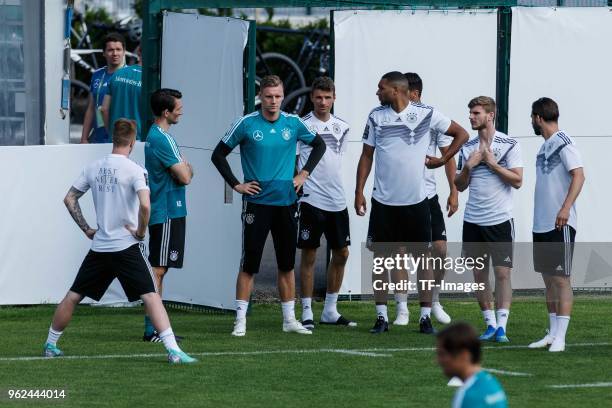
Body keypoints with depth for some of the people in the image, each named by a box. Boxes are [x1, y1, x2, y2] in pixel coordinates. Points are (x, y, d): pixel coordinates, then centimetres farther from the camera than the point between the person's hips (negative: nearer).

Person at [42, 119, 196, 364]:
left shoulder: (94, 168, 7)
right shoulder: (134, 170, -10)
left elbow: (69, 199, 13)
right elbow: (145, 205, -23)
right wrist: (140, 232, -8)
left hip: (99, 246, 5)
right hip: (127, 246, -5)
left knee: (73, 296, 16)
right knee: (150, 296, -9)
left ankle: (50, 345, 24)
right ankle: (173, 350, -20)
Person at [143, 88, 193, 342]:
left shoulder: (155, 135, 15)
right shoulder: (162, 139, -18)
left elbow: (181, 173, 20)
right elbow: (185, 177, -17)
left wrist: (183, 168, -1)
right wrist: (188, 168, 3)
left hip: (163, 213, 10)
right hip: (167, 213, -10)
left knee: (159, 270, 11)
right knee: (158, 270, -9)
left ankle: (155, 328, 15)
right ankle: (152, 330, -8)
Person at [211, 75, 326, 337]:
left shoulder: (293, 124, 3)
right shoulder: (247, 124, -5)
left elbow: (319, 145, 19)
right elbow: (219, 154, 2)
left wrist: (305, 173, 9)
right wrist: (236, 184, -3)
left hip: (286, 201, 3)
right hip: (257, 202, -3)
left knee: (287, 264, 9)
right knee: (249, 264, -4)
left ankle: (289, 319, 17)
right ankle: (240, 320, 0)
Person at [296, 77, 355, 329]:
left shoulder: (341, 127, 10)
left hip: (337, 200, 6)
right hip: (312, 200, -6)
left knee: (341, 254, 9)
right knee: (309, 255, -2)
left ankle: (330, 310, 19)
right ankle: (307, 313, 3)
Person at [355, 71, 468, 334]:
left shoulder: (426, 114, -4)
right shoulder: (376, 117, 3)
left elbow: (461, 134, 6)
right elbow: (367, 155, 7)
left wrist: (442, 160, 0)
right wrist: (359, 191, 1)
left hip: (416, 201, -2)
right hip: (383, 201, 2)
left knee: (423, 258, 0)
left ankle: (426, 317, 5)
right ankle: (381, 317, 10)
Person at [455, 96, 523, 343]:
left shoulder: (509, 145, -3)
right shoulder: (468, 148, 10)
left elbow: (517, 180, -9)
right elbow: (460, 186, 13)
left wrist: (492, 163, -14)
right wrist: (468, 166, -5)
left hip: (500, 220, -5)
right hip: (473, 221, 5)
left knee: (502, 273, -6)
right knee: (479, 274, 5)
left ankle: (501, 326, -6)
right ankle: (490, 324, 13)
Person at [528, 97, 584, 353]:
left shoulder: (563, 143, -11)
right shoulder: (545, 146, 16)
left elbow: (578, 175, -20)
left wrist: (566, 207, -30)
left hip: (560, 224, -9)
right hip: (541, 224, 9)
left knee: (561, 279, -8)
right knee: (548, 279, 12)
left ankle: (560, 338, -8)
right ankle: (552, 334, 17)